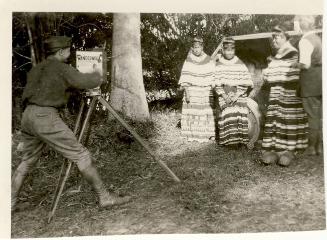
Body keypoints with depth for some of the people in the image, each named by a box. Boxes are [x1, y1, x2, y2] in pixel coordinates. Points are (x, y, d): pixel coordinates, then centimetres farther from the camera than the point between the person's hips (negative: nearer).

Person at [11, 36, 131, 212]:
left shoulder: (36, 69, 21)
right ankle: (105, 197, -1)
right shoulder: (62, 69, -2)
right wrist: (97, 75, 14)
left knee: (26, 162, 21)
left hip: (28, 115, 8)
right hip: (46, 117, -8)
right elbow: (89, 82, -9)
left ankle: (10, 204, 27)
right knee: (81, 155, -4)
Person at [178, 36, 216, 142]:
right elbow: (184, 80, -2)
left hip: (206, 92, 1)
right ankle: (192, 134, 7)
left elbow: (213, 77, 6)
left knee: (206, 112, -2)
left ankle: (206, 135, 7)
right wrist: (186, 93, -11)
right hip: (192, 91, -1)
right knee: (192, 113, -2)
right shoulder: (188, 62, 1)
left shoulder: (208, 61, 5)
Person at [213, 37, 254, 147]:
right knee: (226, 117, -10)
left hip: (239, 96, 0)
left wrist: (237, 95, -10)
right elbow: (216, 84, 1)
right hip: (224, 97, 0)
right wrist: (224, 96, -11)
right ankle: (227, 140, -3)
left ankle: (240, 140, -1)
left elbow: (246, 84, 2)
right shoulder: (218, 65, 6)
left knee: (239, 117, -9)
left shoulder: (240, 64, 6)